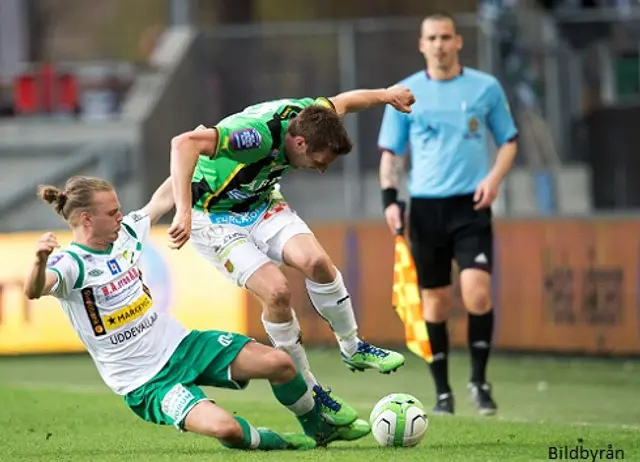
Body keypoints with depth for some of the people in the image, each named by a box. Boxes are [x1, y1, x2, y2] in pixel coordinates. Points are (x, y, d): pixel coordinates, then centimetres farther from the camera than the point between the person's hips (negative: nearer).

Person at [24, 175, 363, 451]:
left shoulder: (125, 233, 3)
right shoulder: (71, 263, -19)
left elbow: (162, 200, 20)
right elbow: (34, 291, -40)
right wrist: (39, 261, -61)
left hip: (180, 344, 7)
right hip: (146, 382, -7)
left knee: (278, 362, -6)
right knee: (225, 429, -29)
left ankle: (318, 429, 22)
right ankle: (272, 441, 5)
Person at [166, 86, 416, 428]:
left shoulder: (306, 116, -14)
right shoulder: (258, 135, -38)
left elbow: (340, 103, 11)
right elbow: (183, 144, -50)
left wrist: (386, 95, 14)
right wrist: (183, 211, -56)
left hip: (260, 204, 7)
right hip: (214, 217, -7)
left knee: (315, 260, -18)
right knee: (276, 291, -22)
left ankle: (352, 348, 5)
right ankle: (307, 393, -4)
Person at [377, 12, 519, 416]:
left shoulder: (486, 88, 4)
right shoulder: (404, 94, 5)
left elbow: (508, 140, 12)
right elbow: (390, 152, 10)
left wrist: (495, 177, -6)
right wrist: (390, 198, -4)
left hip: (471, 205, -1)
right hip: (425, 206, 1)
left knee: (477, 290, -17)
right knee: (435, 300, 3)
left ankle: (480, 379, -1)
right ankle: (442, 391, 13)